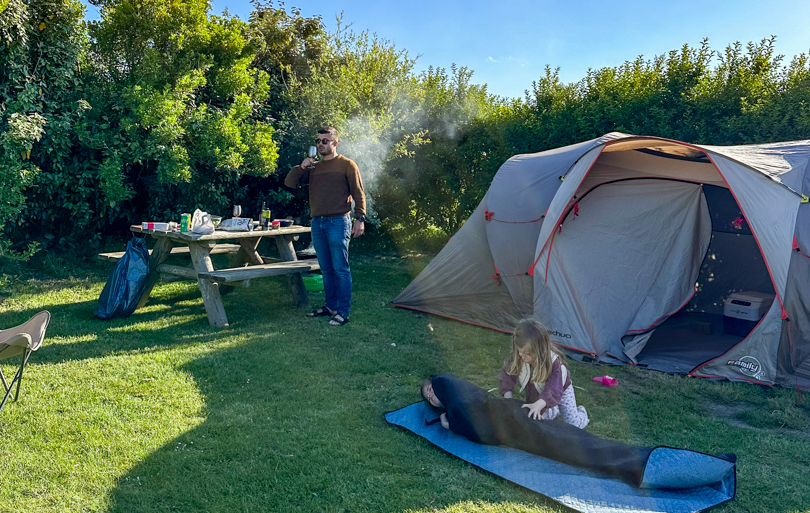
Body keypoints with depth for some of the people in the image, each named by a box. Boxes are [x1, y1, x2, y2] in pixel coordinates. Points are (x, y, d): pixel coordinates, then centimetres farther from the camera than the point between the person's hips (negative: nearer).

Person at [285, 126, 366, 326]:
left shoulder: (347, 165, 0)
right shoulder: (313, 167, 16)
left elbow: (358, 194, -2)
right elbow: (290, 182, 12)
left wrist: (360, 219, -11)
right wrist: (301, 167, -3)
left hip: (338, 222, -6)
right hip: (317, 223, 6)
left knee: (340, 268, -6)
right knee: (326, 269, 12)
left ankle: (343, 312, -3)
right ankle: (330, 306, 22)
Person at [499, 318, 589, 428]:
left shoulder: (553, 362, -43)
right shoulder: (518, 357, -32)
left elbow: (554, 390, -52)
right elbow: (507, 375, -21)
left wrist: (539, 404, -69)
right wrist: (508, 397, -35)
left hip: (561, 389, -4)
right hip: (536, 392, 4)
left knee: (574, 423, -3)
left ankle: (581, 412, 34)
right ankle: (553, 410, 37)